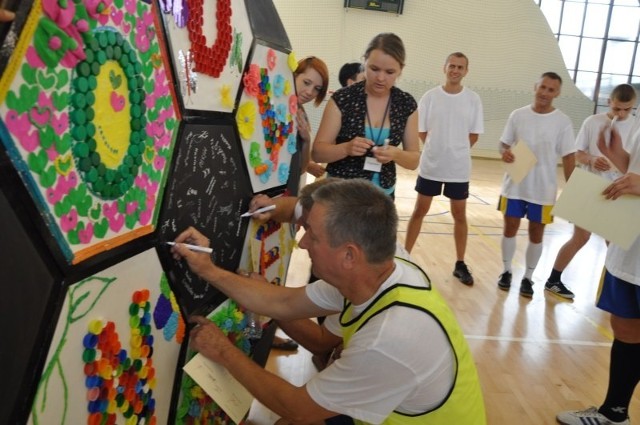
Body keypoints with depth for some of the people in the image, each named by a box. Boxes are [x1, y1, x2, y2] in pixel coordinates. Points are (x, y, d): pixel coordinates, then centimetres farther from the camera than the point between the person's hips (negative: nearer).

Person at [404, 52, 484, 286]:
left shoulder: (473, 99, -2)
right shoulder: (430, 96, -4)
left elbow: (473, 135, 3)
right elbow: (421, 131, 0)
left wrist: (456, 151, 2)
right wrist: (439, 149, 2)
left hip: (459, 168, 1)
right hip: (430, 165, 0)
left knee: (459, 215, 9)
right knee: (419, 211, 7)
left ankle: (460, 265, 20)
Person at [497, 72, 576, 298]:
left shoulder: (563, 122, -5)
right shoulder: (518, 115, 0)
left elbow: (568, 157, -4)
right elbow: (504, 143, 7)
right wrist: (505, 152, -17)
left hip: (544, 189, -1)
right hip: (514, 185, 1)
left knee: (536, 234, 7)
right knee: (510, 227, 9)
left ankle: (527, 278, 22)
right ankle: (506, 271, 27)